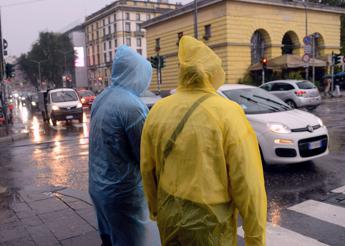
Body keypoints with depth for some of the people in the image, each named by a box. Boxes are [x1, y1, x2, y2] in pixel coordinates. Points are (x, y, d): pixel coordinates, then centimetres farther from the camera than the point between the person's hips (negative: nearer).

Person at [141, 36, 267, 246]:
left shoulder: (157, 111, -3)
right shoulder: (228, 113, -17)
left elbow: (147, 169, 6)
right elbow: (247, 182, -17)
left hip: (169, 215, 5)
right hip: (209, 220, -4)